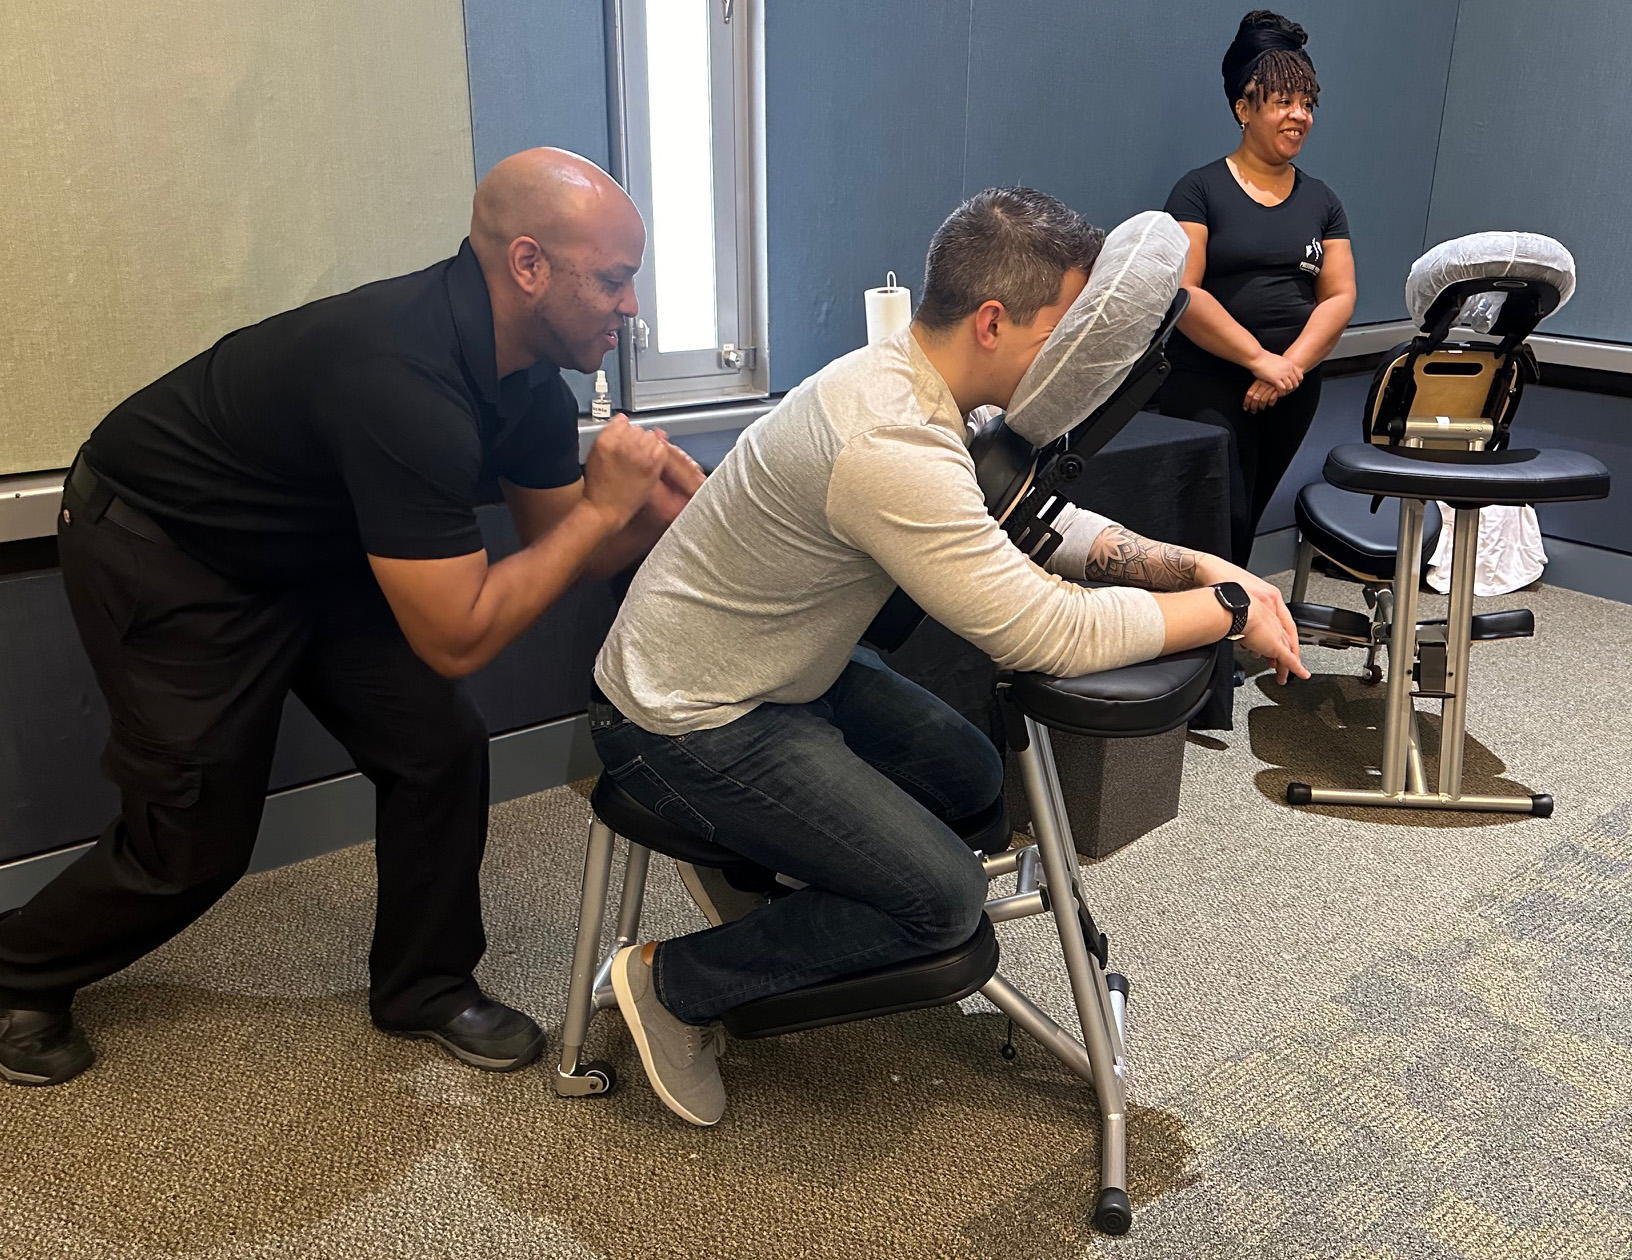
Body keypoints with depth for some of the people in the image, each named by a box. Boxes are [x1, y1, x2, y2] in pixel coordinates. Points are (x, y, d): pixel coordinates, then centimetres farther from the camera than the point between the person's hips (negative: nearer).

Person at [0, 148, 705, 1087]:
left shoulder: (528, 377, -10)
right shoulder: (405, 381, -38)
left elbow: (559, 538, 1)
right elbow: (456, 639, -36)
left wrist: (658, 510, -18)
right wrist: (601, 509, -30)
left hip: (313, 549, 8)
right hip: (161, 551, -8)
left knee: (440, 748, -1)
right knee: (198, 839, 0)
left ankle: (425, 986, 19)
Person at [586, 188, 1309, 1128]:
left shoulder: (918, 390, -2)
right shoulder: (890, 447, -33)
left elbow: (1042, 524, 8)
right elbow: (1050, 636, -30)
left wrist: (1195, 565, -6)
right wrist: (1228, 611, -16)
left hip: (784, 673, 10)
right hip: (685, 723, -10)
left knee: (972, 780, 14)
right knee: (946, 899, -10)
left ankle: (759, 857, 24)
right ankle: (674, 985, 4)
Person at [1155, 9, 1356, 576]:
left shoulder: (1321, 201, 13)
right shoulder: (1201, 190, -3)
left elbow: (1339, 296, 6)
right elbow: (1181, 294, -13)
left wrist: (1292, 367, -10)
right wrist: (1260, 359, -16)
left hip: (1294, 390, 5)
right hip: (1206, 385, -5)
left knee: (1247, 519, 10)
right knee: (1223, 518, -14)